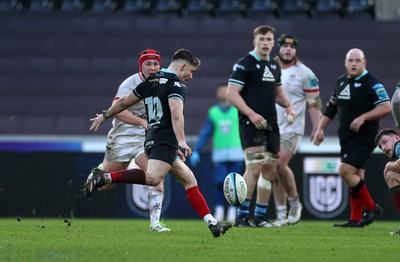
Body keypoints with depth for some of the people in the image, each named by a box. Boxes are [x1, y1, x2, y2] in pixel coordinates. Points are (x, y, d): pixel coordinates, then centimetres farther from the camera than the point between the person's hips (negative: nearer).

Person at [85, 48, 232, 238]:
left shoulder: (150, 81, 20)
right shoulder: (176, 84, -5)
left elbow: (124, 102, 28)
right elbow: (176, 114, -22)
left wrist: (104, 116, 42)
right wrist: (181, 141, -32)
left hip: (151, 140, 10)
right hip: (165, 141, -10)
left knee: (189, 180, 12)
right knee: (153, 178, -31)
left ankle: (212, 223, 6)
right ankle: (106, 177, -35)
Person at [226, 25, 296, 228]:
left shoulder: (274, 66, 17)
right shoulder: (244, 64, -6)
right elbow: (231, 93, -12)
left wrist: (288, 105, 6)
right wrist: (251, 114, -21)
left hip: (271, 125, 8)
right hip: (251, 124, -8)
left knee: (270, 171, 5)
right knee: (254, 167, -15)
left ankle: (260, 216, 12)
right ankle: (242, 216, -9)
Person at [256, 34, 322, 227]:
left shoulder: (304, 73, -2)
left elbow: (314, 103, -3)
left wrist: (317, 128, -10)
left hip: (291, 129, -4)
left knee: (280, 165, -19)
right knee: (274, 170, 2)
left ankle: (294, 202, 1)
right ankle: (281, 214, 7)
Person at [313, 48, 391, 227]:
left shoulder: (372, 84, -11)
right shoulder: (341, 82, 12)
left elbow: (386, 107, -16)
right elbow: (331, 107, 23)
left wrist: (363, 118, -23)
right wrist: (320, 128, 18)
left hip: (364, 137, -7)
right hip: (346, 137, 7)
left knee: (345, 171, -18)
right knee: (356, 177, 9)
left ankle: (371, 208, -5)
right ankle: (356, 220, 13)